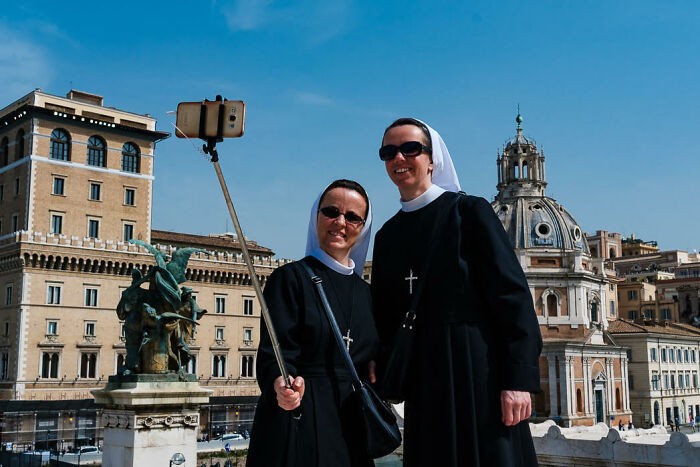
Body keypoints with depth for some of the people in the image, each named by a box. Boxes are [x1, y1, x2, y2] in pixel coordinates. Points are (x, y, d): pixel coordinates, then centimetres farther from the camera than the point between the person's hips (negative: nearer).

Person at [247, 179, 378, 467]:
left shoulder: (365, 292, 11)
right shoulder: (291, 277, -6)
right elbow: (274, 351, -15)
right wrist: (281, 384, -34)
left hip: (350, 424, 5)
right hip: (297, 421, -5)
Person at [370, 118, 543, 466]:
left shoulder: (469, 211, -4)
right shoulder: (387, 235, 12)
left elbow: (512, 294, -10)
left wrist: (518, 379, -16)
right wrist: (382, 377, 5)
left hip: (478, 372, -5)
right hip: (422, 379, 5)